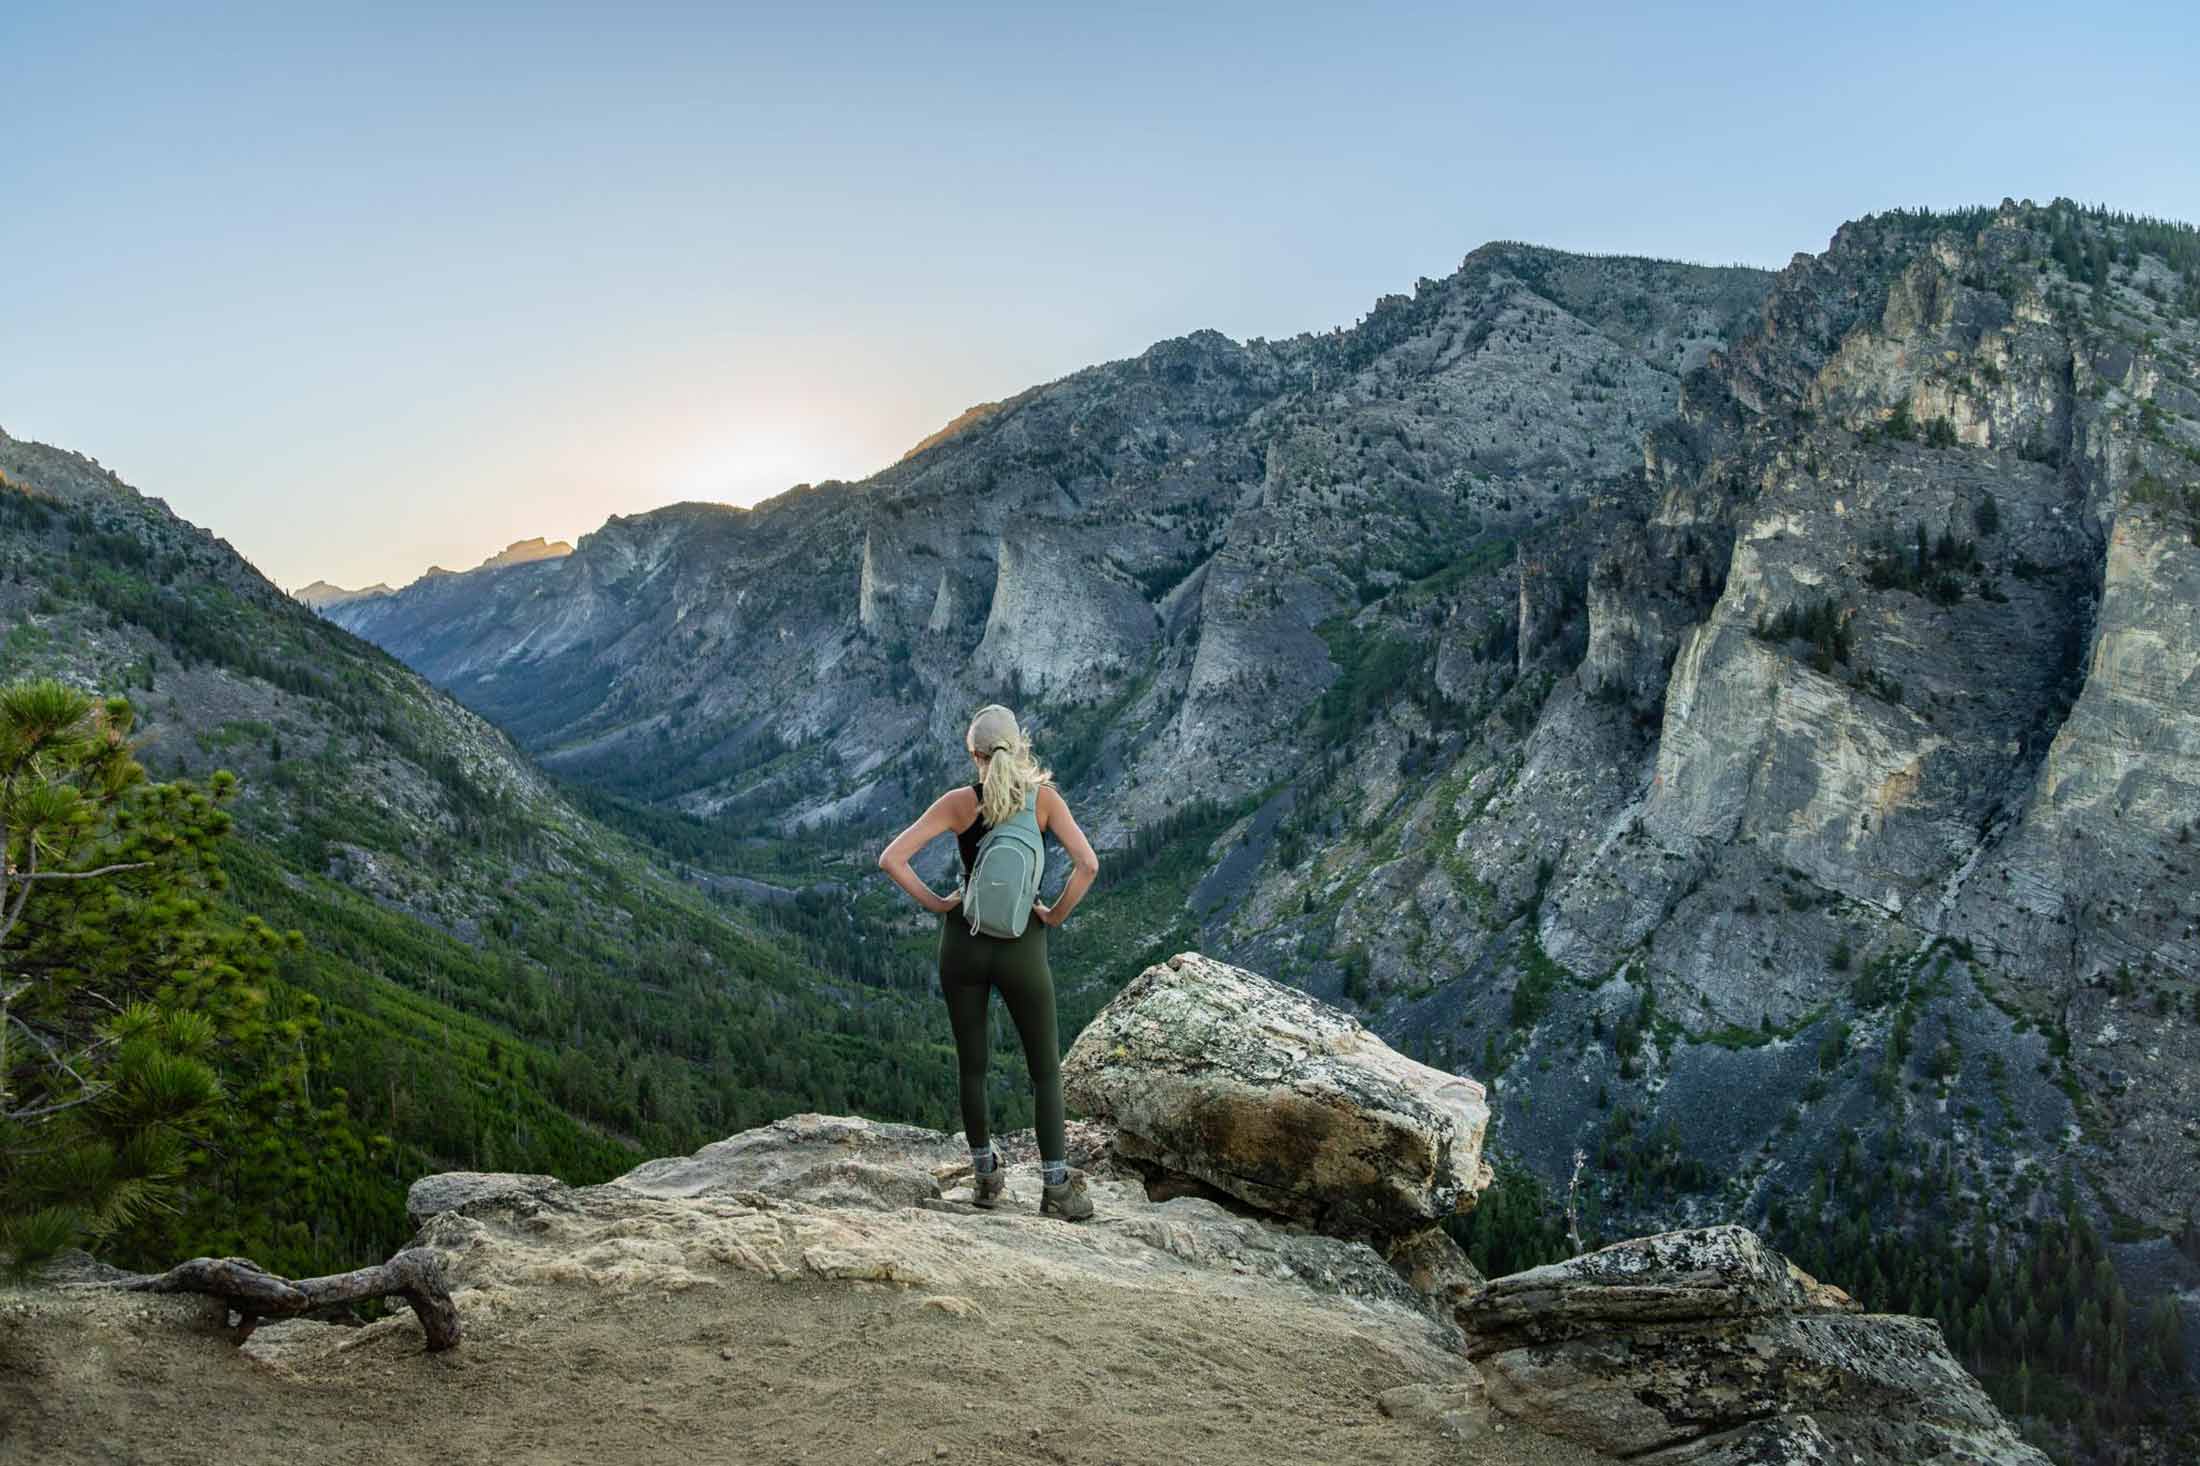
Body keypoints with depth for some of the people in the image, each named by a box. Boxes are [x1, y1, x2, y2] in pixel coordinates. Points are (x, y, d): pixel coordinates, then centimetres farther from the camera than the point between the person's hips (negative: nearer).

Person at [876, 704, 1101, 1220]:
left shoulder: (959, 802, -6)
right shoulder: (1044, 797, -7)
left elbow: (891, 858, -10)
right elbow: (1088, 865, -17)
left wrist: (934, 903, 0)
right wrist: (1056, 914, -4)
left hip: (963, 942, 1)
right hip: (1022, 946, -1)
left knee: (971, 1065, 16)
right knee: (1045, 1069, 10)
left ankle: (985, 1175, 26)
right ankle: (1056, 1187, 8)